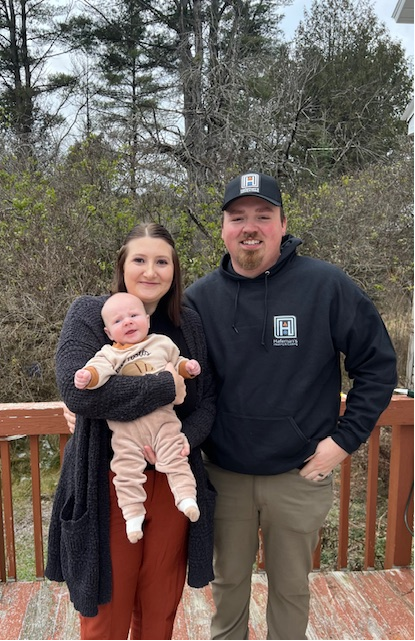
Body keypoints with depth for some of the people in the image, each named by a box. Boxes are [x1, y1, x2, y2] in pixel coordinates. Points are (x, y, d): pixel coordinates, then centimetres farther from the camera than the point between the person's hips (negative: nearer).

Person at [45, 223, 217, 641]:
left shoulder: (189, 324, 4)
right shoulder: (89, 314, -6)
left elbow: (207, 398, 6)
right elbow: (77, 390, -22)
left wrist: (188, 438, -14)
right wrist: (164, 387, -19)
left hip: (173, 483, 3)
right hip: (110, 484, -3)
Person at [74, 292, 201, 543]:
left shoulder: (163, 343, 12)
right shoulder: (110, 354, 6)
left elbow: (177, 362, 24)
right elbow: (100, 368, -13)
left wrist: (187, 367, 3)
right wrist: (88, 375, -35)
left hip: (163, 417, 0)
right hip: (125, 424, 0)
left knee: (175, 457, -4)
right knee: (127, 468, 3)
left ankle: (186, 496, 4)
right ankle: (133, 514, 12)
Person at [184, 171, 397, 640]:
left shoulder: (327, 286, -12)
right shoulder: (199, 298, -4)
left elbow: (378, 365, -5)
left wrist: (345, 438, -9)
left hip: (300, 476, -1)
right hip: (224, 475, 2)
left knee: (291, 586, 20)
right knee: (228, 580, 22)